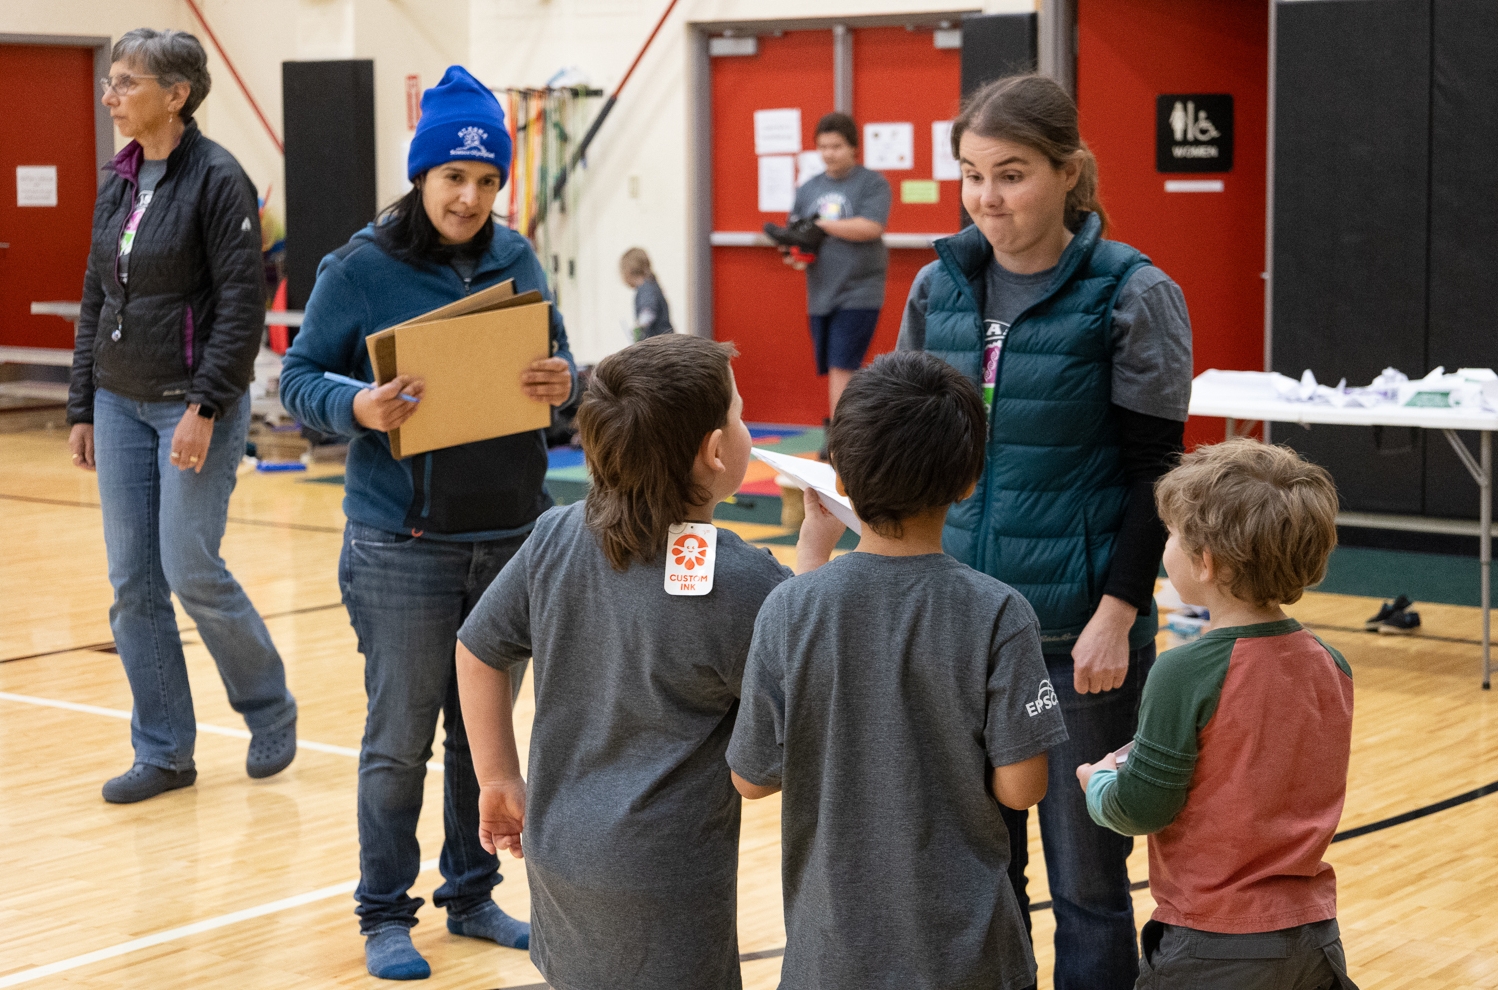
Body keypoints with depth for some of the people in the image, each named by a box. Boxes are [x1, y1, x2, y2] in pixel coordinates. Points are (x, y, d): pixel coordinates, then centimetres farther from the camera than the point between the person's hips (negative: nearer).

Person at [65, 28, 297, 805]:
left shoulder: (217, 179, -11)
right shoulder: (117, 183, 10)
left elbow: (242, 305, -15)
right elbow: (94, 300, 16)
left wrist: (205, 407, -20)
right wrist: (81, 407, 13)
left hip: (193, 405, -7)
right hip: (120, 404, 7)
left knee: (191, 572, -7)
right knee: (132, 584, 5)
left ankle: (270, 711, 17)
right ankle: (163, 753, 15)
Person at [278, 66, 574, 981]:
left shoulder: (517, 261, 6)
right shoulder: (360, 271, -6)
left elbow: (561, 364, 11)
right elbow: (299, 379, -3)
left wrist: (565, 385, -13)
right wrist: (356, 408, -24)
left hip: (513, 537, 4)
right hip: (404, 549, -4)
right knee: (401, 737, 2)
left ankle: (473, 896, 29)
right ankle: (386, 917, 16)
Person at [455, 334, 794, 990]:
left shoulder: (556, 539, -4)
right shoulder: (745, 584, -21)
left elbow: (478, 652, 7)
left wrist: (498, 779, 19)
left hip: (556, 849, 7)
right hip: (663, 882, -6)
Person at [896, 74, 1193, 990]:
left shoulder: (1133, 296, -7)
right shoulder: (940, 288, 5)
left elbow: (1152, 474, -7)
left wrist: (1118, 614, -14)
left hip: (1079, 633, -4)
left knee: (1085, 871, 5)